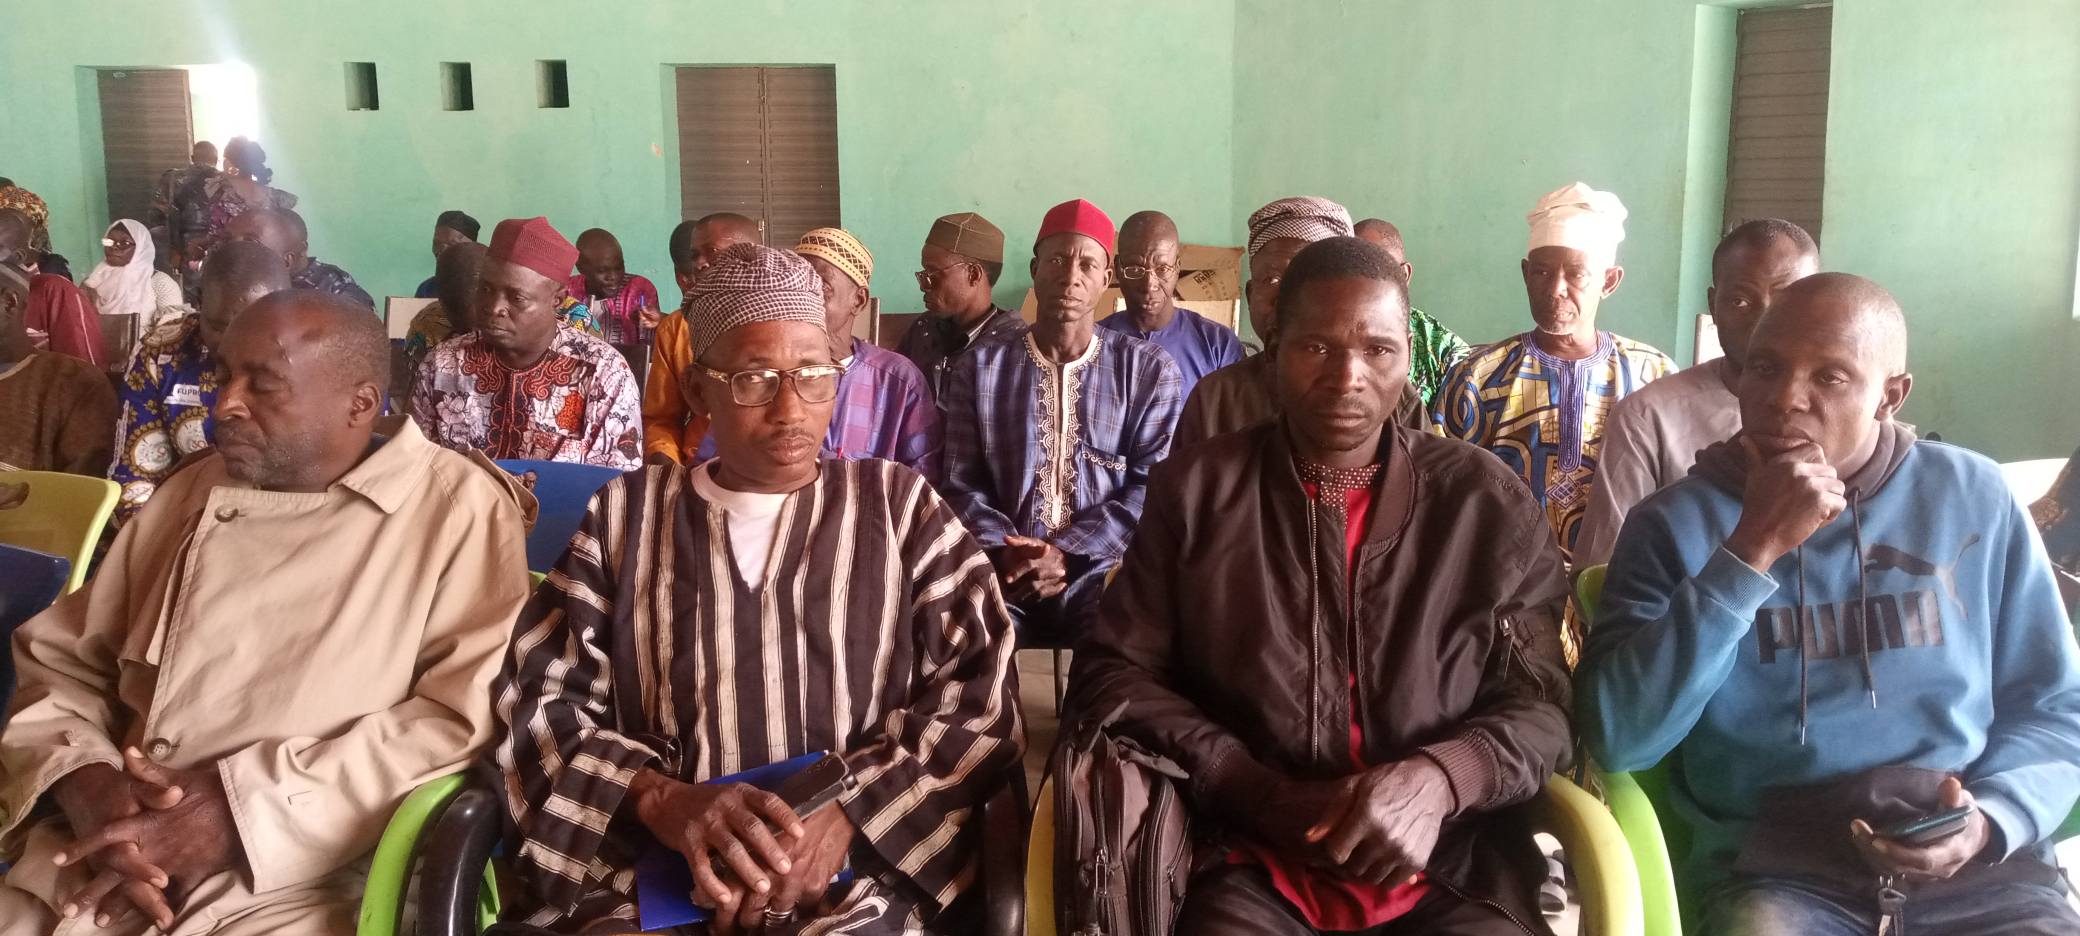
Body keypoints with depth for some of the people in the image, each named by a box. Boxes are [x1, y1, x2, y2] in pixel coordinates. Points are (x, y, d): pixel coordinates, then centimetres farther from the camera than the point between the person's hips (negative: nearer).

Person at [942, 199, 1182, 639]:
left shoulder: (1150, 369, 7)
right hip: (1004, 571, 1)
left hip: (1103, 567, 0)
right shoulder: (978, 367, 10)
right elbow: (962, 484, 7)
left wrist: (1067, 554, -12)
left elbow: (1153, 486, 0)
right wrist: (1004, 552, -13)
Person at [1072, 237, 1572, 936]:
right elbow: (1110, 673, 3)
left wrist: (1438, 779, -16)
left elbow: (1547, 703, 5)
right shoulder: (1195, 489, 4)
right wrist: (1267, 796, -10)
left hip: (1452, 876, 1)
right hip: (1254, 867, -1)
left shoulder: (1489, 504, 6)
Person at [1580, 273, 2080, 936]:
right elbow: (1618, 740, -13)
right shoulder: (1674, 522, -1)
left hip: (1971, 866, 2)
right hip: (1774, 872, -2)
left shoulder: (1976, 499, 5)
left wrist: (1992, 820, -8)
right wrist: (1751, 553, -17)